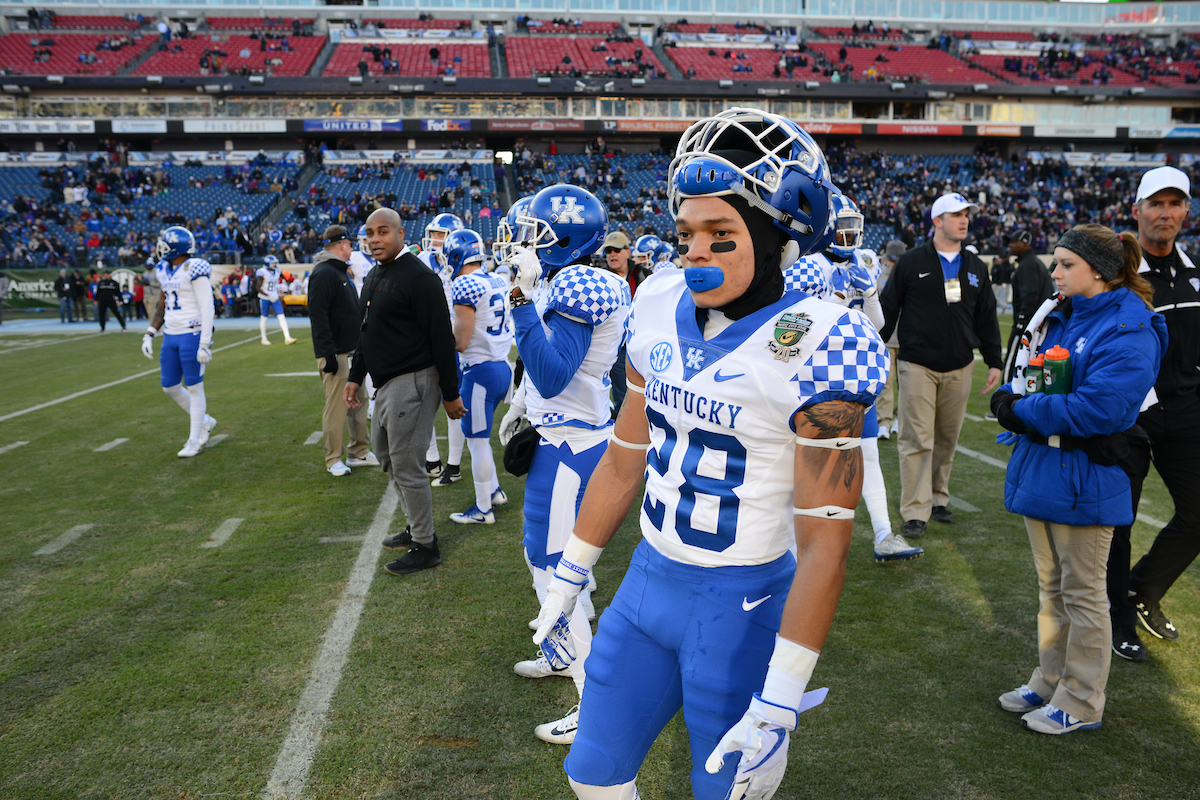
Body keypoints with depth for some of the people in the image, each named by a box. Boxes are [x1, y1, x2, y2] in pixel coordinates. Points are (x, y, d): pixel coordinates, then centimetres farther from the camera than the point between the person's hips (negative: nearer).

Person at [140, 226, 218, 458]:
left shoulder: (194, 270, -14)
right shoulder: (165, 270, 11)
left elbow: (207, 308, -16)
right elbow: (162, 305, 19)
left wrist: (205, 344, -19)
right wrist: (149, 334, 13)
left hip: (192, 335, -8)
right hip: (171, 335, 8)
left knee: (194, 387, 1)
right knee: (170, 387, 11)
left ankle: (195, 441, 12)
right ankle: (204, 421, 30)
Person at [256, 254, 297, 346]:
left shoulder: (277, 272, 4)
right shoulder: (263, 273, -14)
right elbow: (258, 288, -14)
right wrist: (268, 296, -20)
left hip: (275, 298, 5)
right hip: (265, 299, -5)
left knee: (281, 317, -4)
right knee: (264, 318, 7)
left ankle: (287, 338, -7)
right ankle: (264, 339, 20)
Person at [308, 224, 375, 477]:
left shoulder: (340, 271, 18)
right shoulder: (323, 274, -15)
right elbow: (318, 315, -22)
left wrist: (359, 347, 23)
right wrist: (328, 353, -25)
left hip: (351, 350, 10)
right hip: (335, 353, -10)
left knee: (358, 400, 14)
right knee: (336, 406, -4)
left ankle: (359, 452, 24)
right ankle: (333, 459, 5)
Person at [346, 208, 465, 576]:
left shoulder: (418, 277, -16)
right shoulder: (373, 277, 14)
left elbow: (442, 338, -17)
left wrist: (450, 393, -17)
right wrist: (355, 376, 22)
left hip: (412, 381, -10)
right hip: (387, 383, 10)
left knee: (406, 465, -5)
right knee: (384, 452, 20)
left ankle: (425, 546, 10)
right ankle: (416, 527, 35)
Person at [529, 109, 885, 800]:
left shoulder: (810, 349, -19)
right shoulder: (661, 312, -1)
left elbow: (824, 542, -18)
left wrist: (779, 704, -17)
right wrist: (569, 578, 16)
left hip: (743, 606, -6)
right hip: (648, 581, 6)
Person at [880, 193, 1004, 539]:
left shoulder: (975, 267, 13)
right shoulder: (911, 262, -1)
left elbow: (987, 318, 18)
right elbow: (887, 310, 2)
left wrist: (994, 362, 14)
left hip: (959, 368, 4)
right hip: (917, 366, -4)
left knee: (947, 439, 9)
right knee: (917, 440, -6)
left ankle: (938, 499, 23)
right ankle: (915, 512, -2)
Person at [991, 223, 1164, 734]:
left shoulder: (1130, 332, -16)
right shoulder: (1054, 316, 9)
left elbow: (1097, 408, -26)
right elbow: (1019, 380, 13)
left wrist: (1021, 410, -18)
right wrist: (1010, 400, -10)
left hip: (1083, 478, -8)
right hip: (1039, 468, 8)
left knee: (1082, 592, 5)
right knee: (1052, 588, 18)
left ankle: (1081, 705, 19)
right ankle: (1050, 683, 32)